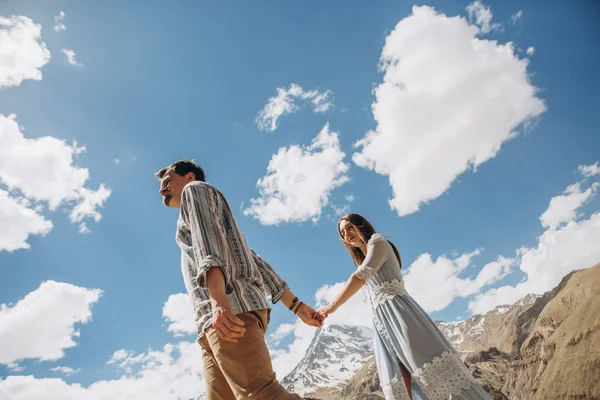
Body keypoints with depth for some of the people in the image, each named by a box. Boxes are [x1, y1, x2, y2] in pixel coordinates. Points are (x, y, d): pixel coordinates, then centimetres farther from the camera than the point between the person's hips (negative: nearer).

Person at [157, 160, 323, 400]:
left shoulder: (195, 190, 12)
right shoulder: (214, 227, 37)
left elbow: (207, 237, -10)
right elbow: (257, 264, 29)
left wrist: (218, 300, -26)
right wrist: (296, 306, 22)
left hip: (232, 307, -9)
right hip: (217, 322, 9)